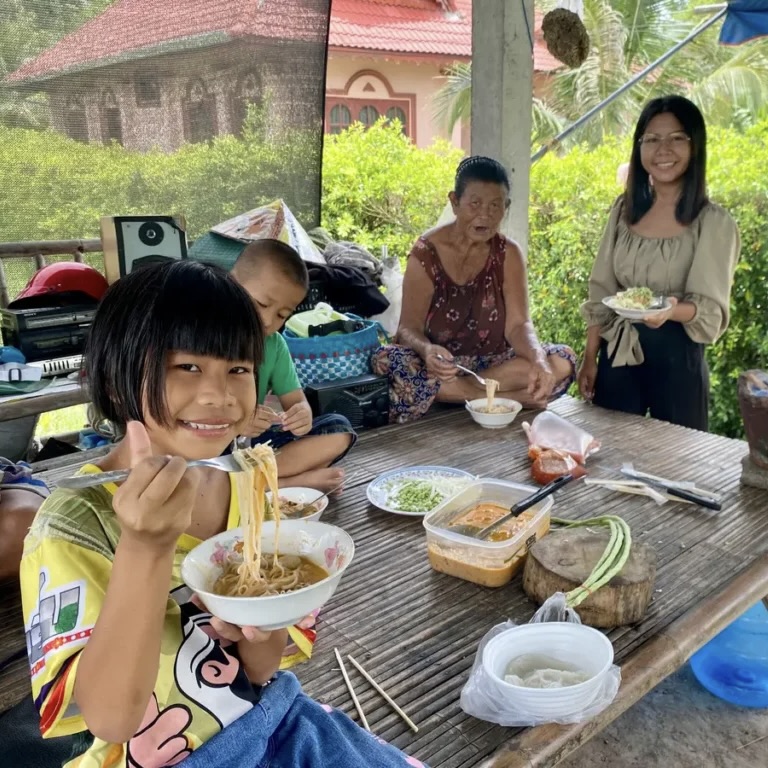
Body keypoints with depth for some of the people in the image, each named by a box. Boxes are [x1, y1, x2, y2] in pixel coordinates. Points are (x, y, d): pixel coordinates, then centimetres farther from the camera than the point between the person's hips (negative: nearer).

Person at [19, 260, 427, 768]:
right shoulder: (75, 523, -18)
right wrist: (146, 549, -34)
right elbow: (111, 717, -23)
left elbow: (262, 672, 2)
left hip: (270, 719, 5)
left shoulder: (250, 485, -4)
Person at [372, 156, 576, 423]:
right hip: (439, 363, -2)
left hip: (493, 362, 2)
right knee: (387, 362, -33)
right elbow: (409, 328, -15)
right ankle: (511, 397, -25)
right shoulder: (425, 254, -10)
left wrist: (538, 359, -32)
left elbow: (518, 325, -10)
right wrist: (427, 350, -40)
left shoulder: (508, 253, -2)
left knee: (562, 362, -21)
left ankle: (448, 391, -24)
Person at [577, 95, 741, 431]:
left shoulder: (714, 222, -7)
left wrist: (673, 310, -32)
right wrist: (590, 358, 4)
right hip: (617, 354, 4)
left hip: (676, 358, -3)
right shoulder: (624, 209, 5)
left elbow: (712, 309, -11)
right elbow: (601, 291, 7)